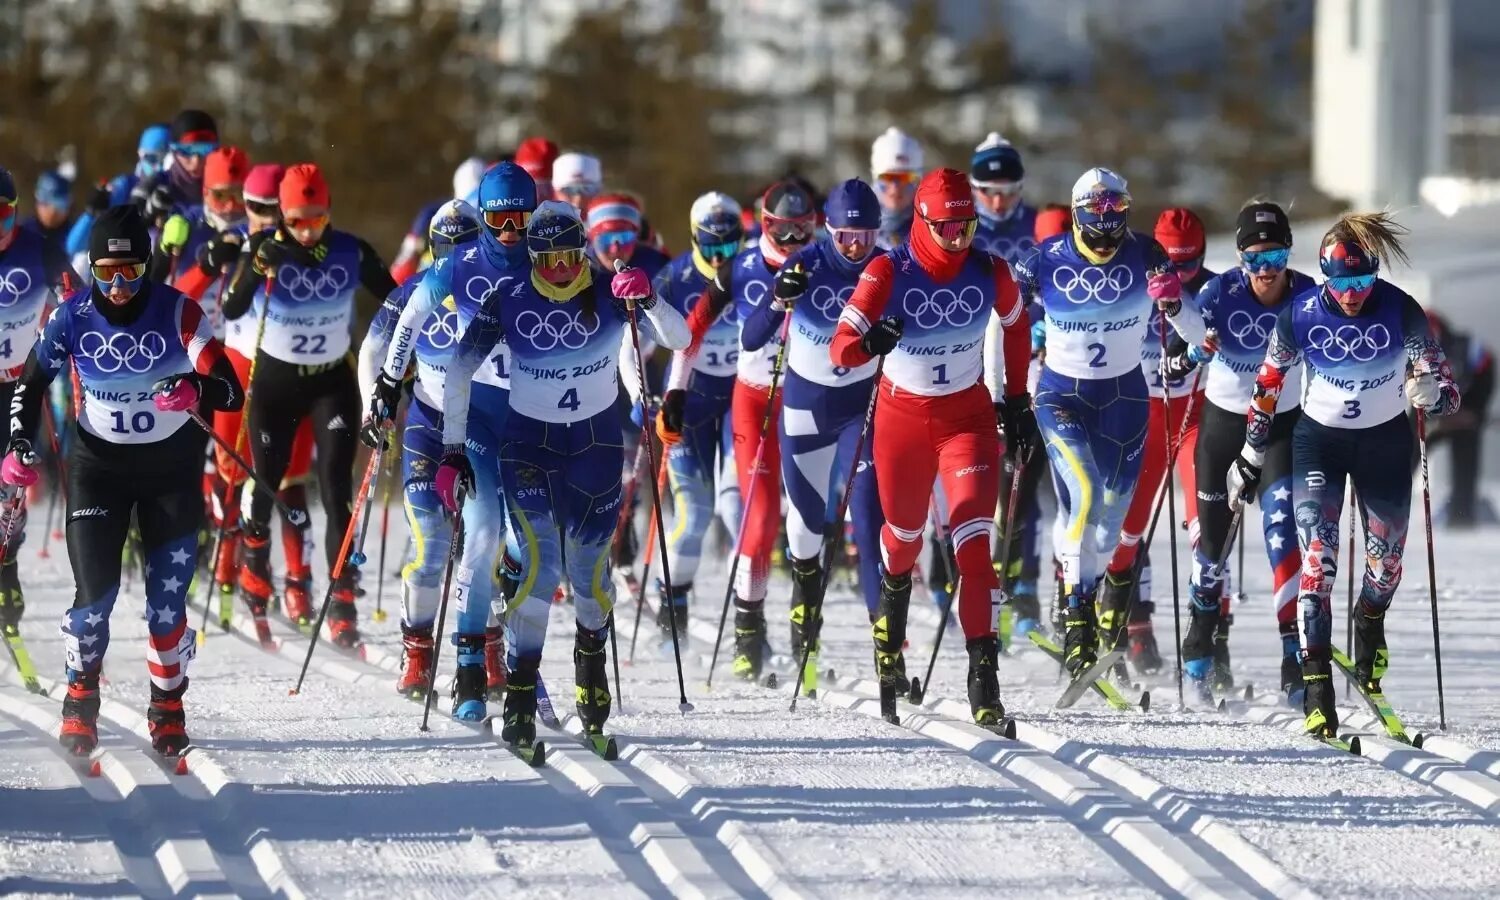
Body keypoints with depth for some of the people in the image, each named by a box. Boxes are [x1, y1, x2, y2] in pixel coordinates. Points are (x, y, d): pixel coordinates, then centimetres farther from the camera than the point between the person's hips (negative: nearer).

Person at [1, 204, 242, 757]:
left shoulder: (177, 312, -15)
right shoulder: (74, 317, -10)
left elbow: (230, 391, -20)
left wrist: (196, 390, -42)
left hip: (171, 465, 0)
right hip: (99, 463, 0)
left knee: (168, 595, -3)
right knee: (95, 592, -9)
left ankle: (168, 706, 16)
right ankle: (80, 700, 14)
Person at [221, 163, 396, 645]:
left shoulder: (351, 253, -12)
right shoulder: (266, 248, -14)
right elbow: (231, 310, -23)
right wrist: (255, 268, -40)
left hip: (333, 382, 0)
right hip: (275, 380, 0)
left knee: (337, 491, -12)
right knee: (267, 482, 12)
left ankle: (342, 606, -12)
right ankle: (254, 565, 42)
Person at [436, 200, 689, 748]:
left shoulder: (610, 295, -9)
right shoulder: (509, 302, -10)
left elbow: (678, 340, -15)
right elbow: (459, 370, -6)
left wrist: (647, 302, -35)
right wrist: (453, 451, -9)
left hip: (597, 441, 1)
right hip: (529, 441, -1)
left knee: (589, 564, 0)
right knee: (541, 560, -17)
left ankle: (592, 657, 30)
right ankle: (520, 692, -13)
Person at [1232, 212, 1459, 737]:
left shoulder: (1401, 311, -18)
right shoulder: (1300, 315, -16)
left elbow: (1444, 390, -13)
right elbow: (1269, 384, -2)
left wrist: (1432, 393, -37)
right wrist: (1250, 457, 3)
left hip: (1386, 441, 1)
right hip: (1319, 438, -1)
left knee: (1386, 563, 9)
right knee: (1318, 555, -16)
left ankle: (1370, 623, 44)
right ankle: (1316, 682, -18)